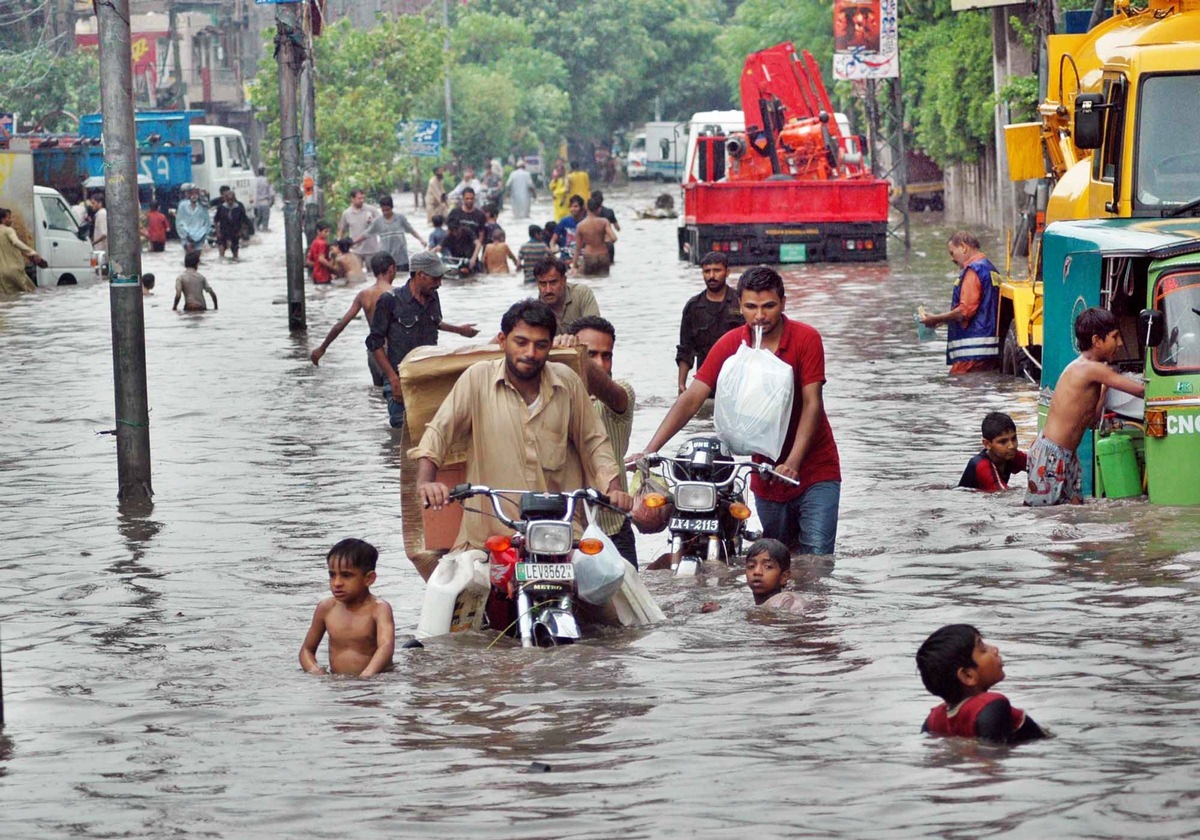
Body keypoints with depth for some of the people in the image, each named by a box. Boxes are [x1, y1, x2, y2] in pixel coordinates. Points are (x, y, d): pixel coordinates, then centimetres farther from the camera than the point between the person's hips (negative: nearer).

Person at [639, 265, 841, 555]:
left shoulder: (806, 339, -9)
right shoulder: (730, 344, -2)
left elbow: (812, 404, -15)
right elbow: (691, 399, -7)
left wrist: (792, 463, -28)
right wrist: (650, 451, -18)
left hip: (815, 470, -3)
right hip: (766, 474, 3)